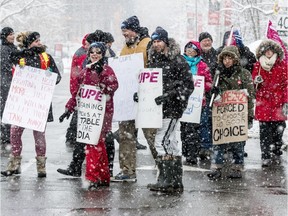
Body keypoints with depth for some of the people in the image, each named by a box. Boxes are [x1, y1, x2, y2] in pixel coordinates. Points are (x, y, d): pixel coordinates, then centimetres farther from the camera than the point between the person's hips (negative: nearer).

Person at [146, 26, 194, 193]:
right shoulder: (154, 60, 13)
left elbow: (188, 85, -14)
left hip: (173, 107, -8)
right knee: (171, 144, 12)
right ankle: (176, 182, 18)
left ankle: (166, 180, -8)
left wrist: (169, 96, -22)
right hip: (159, 108, 8)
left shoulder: (178, 60, -10)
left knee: (162, 142, -13)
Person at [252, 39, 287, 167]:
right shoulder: (258, 66, 5)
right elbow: (253, 85, 14)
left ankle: (276, 153, 21)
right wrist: (256, 82, -10)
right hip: (263, 103, 0)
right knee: (265, 131, -4)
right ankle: (266, 157, -1)